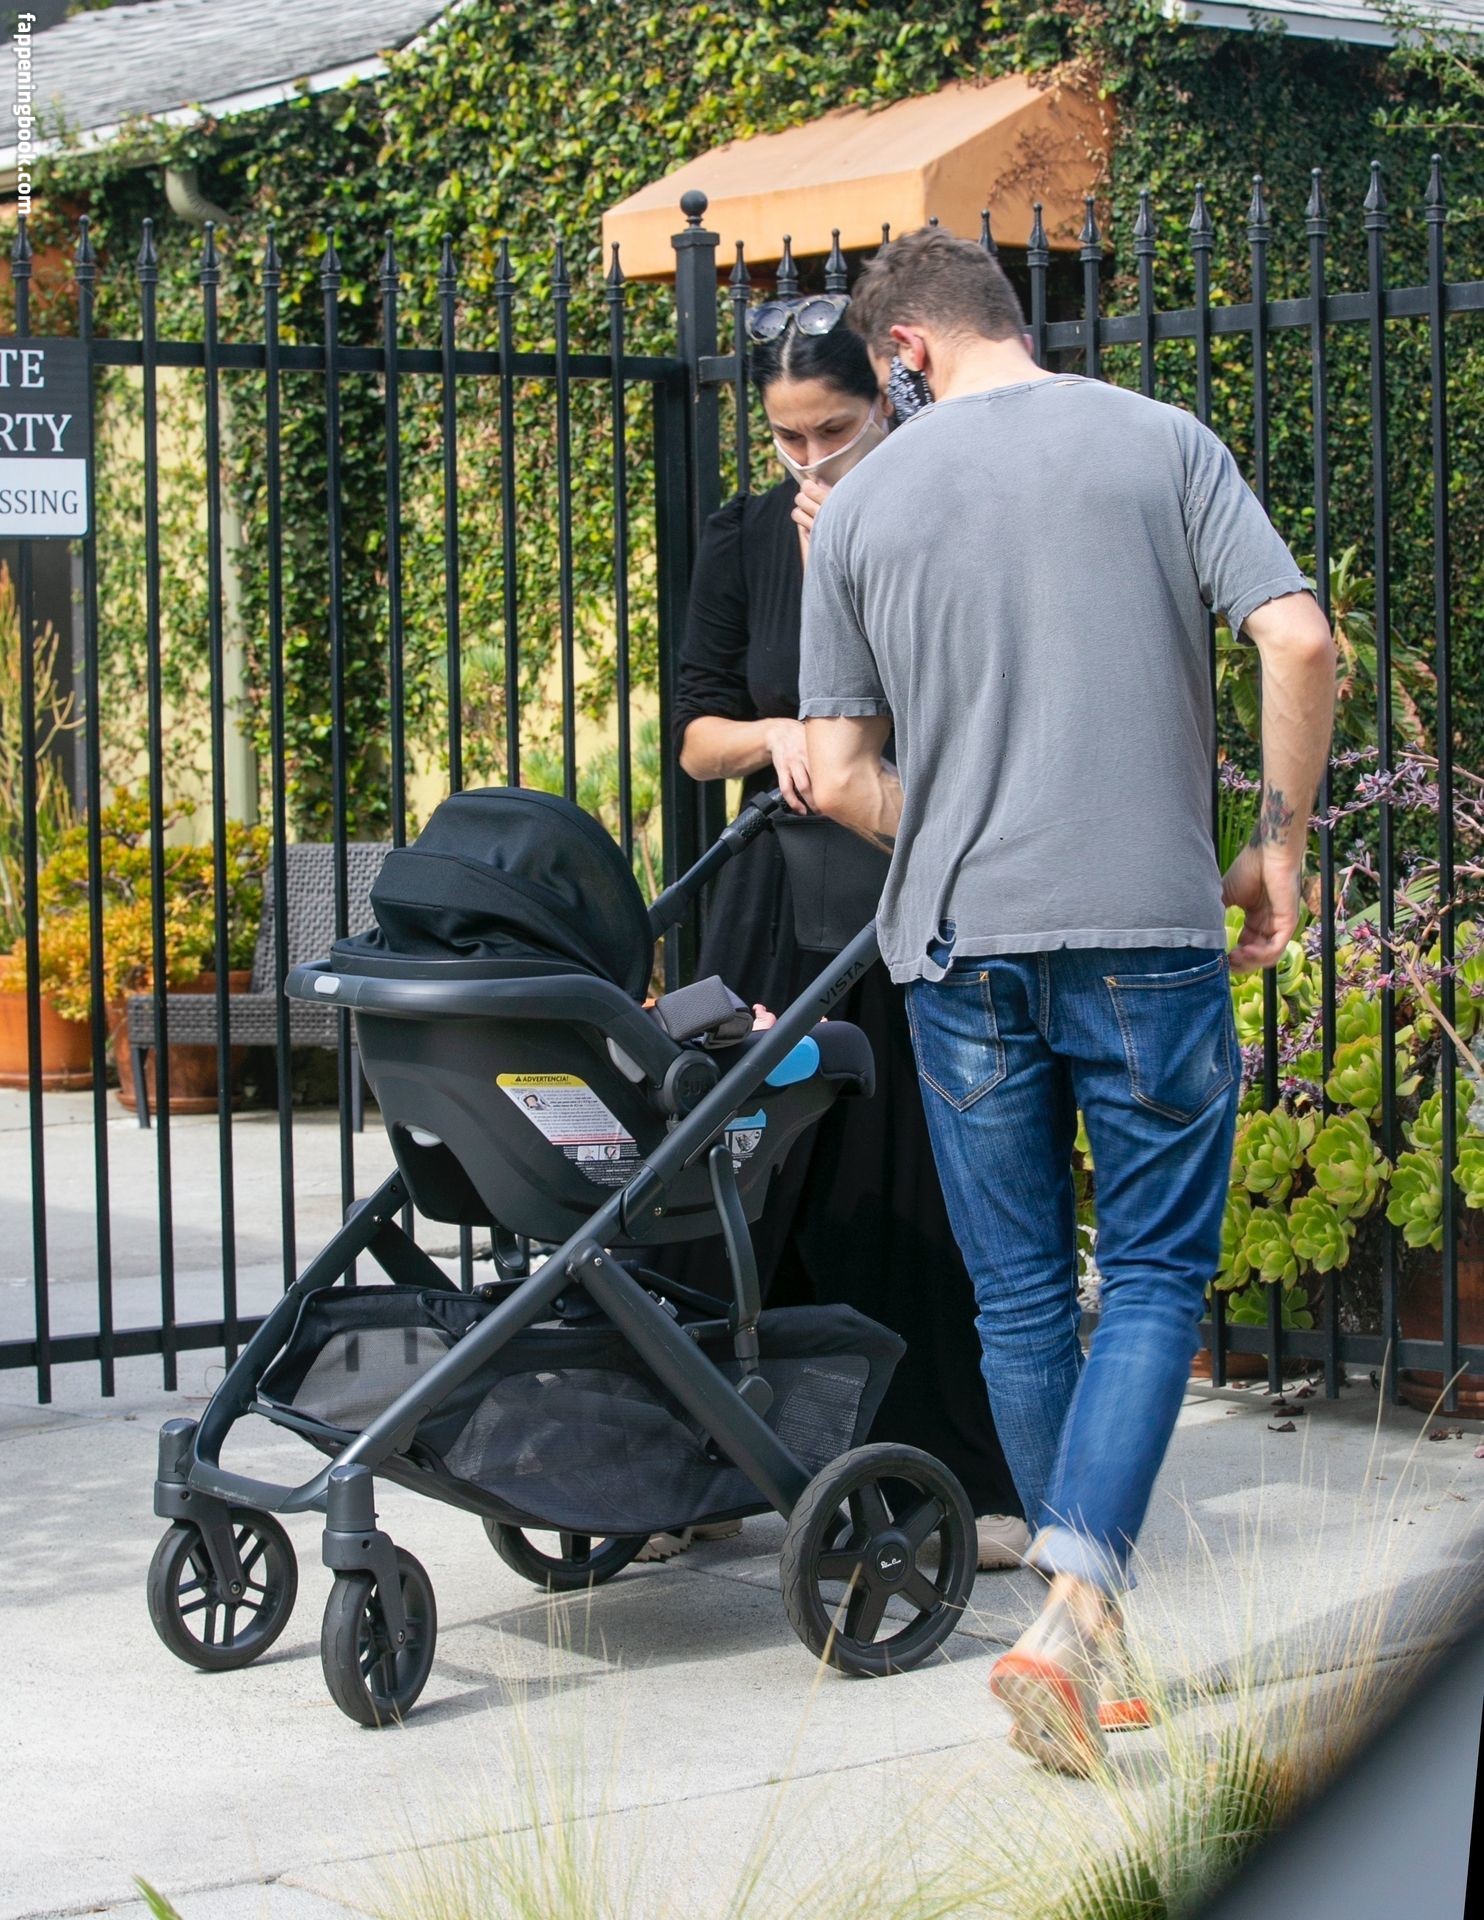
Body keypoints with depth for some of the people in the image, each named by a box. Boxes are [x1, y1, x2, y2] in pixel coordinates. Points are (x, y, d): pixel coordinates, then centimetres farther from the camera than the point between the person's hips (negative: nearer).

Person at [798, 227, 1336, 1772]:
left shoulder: (861, 505, 5)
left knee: (1020, 1294, 12)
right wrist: (1280, 842, 4)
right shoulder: (1161, 443, 2)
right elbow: (1298, 641, -8)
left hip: (959, 945, 2)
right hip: (1150, 928, -1)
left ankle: (1081, 1602, 21)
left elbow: (839, 777, 5)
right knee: (1154, 1275, 4)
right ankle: (1077, 1608, -14)